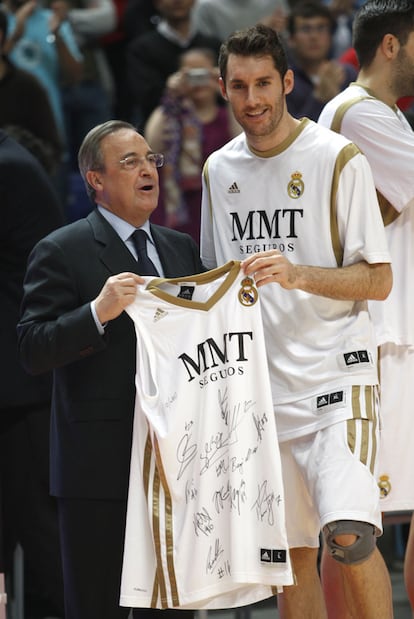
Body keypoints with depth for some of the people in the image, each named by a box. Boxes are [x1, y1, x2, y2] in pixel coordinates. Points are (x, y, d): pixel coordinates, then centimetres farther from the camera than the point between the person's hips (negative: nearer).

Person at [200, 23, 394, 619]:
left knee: (350, 537, -20)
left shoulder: (338, 159, -5)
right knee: (291, 553, 6)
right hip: (259, 385, 5)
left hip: (336, 374, -5)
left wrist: (299, 275, -21)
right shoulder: (219, 170, 11)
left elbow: (377, 280, -7)